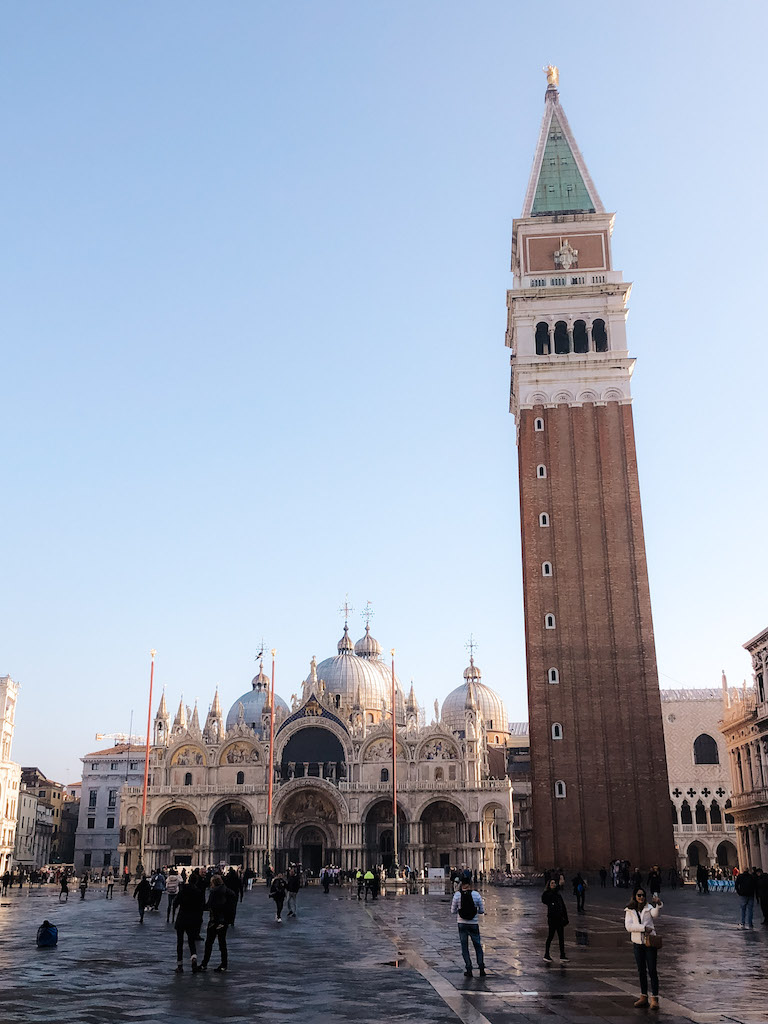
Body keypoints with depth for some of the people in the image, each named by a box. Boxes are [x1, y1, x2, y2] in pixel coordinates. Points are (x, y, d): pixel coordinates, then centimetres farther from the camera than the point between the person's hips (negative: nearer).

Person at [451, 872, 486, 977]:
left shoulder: (457, 895, -11)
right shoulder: (476, 894, -11)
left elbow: (453, 911, -3)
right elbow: (482, 910, -3)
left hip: (462, 924, 0)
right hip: (474, 924, 0)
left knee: (464, 948, 12)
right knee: (478, 946, 15)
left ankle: (469, 969, 8)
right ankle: (481, 967, 6)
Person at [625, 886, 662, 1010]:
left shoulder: (649, 908, -2)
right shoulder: (629, 910, 4)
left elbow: (655, 913, -26)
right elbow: (628, 926, -9)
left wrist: (658, 904, -46)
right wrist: (644, 928, -18)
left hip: (650, 942, -3)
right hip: (637, 943, 3)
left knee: (652, 971, -4)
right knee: (641, 971, 12)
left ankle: (654, 999, -2)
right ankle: (643, 997, 21)